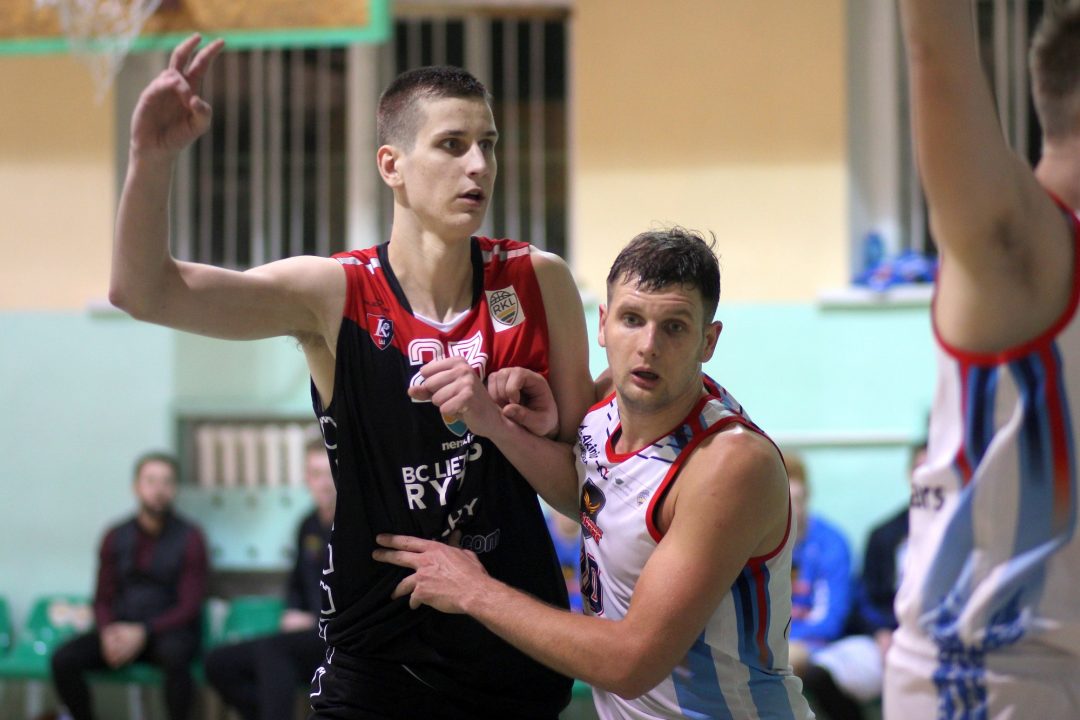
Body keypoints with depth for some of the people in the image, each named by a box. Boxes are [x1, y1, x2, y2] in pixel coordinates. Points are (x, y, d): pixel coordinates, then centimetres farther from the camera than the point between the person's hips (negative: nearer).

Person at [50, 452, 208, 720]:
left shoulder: (189, 537, -4)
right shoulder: (116, 537, 8)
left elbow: (189, 607, -8)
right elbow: (103, 600, 10)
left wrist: (143, 633, -22)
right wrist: (108, 632, -13)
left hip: (170, 630, -3)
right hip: (121, 630, 4)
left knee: (173, 654, -39)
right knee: (63, 659, -22)